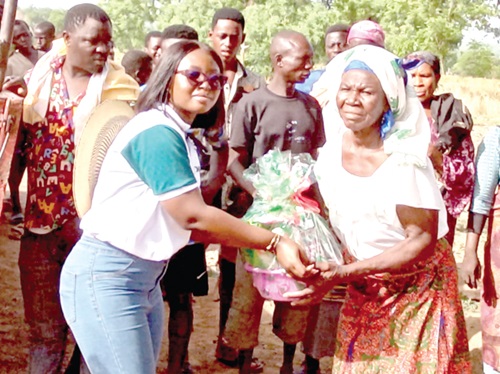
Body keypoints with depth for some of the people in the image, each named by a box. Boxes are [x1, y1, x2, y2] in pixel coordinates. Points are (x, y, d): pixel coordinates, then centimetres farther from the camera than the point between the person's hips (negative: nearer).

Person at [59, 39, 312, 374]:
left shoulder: (181, 138, 12)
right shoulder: (156, 132, -16)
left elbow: (190, 225, 8)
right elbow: (193, 216, -22)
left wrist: (266, 238, 4)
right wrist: (274, 242, -18)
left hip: (146, 277, 9)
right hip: (106, 275, -9)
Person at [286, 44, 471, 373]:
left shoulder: (405, 159, -22)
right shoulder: (330, 154, -7)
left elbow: (423, 240, -21)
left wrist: (344, 272, -28)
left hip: (417, 286, -4)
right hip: (362, 292, 5)